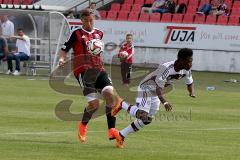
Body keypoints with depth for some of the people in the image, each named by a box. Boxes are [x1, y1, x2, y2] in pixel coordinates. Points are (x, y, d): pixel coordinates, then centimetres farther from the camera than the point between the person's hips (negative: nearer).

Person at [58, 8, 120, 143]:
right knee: (94, 103, -16)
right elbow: (65, 49, 4)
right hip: (83, 70, -5)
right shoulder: (77, 34, 2)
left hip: (99, 70, 5)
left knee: (110, 94, -19)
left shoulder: (99, 33, 17)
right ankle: (83, 125, 15)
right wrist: (62, 59, -13)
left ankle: (111, 130, -14)